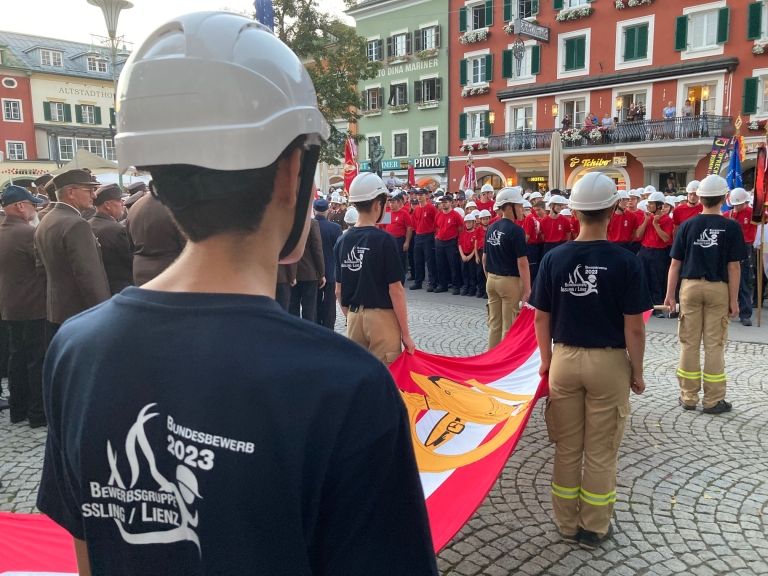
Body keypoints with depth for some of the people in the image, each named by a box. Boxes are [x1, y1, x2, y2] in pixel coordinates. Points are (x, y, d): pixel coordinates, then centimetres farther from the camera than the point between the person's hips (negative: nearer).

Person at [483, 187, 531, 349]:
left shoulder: (491, 228, 7)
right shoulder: (516, 230, -15)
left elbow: (484, 258, 12)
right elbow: (522, 263, -18)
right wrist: (527, 289, -14)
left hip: (492, 280, 7)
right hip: (510, 281, -7)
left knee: (494, 324, 14)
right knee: (509, 326, 2)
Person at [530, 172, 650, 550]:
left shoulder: (554, 258, -5)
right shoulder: (624, 261, -13)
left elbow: (541, 318, 1)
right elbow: (634, 327, -11)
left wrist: (546, 359, 14)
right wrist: (637, 371, 2)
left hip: (564, 359, 3)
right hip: (608, 362, -2)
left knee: (567, 448, 15)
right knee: (601, 452, 12)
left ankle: (567, 524, 28)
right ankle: (594, 528, 26)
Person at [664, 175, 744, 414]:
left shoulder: (687, 225, 0)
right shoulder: (731, 227, -6)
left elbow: (675, 263, -1)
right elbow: (734, 266, -7)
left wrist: (670, 294, 4)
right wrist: (734, 299, -2)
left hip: (690, 287, 2)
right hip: (718, 288, -1)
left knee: (689, 343, 8)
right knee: (714, 345, 5)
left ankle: (689, 397, 16)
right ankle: (713, 400, 12)